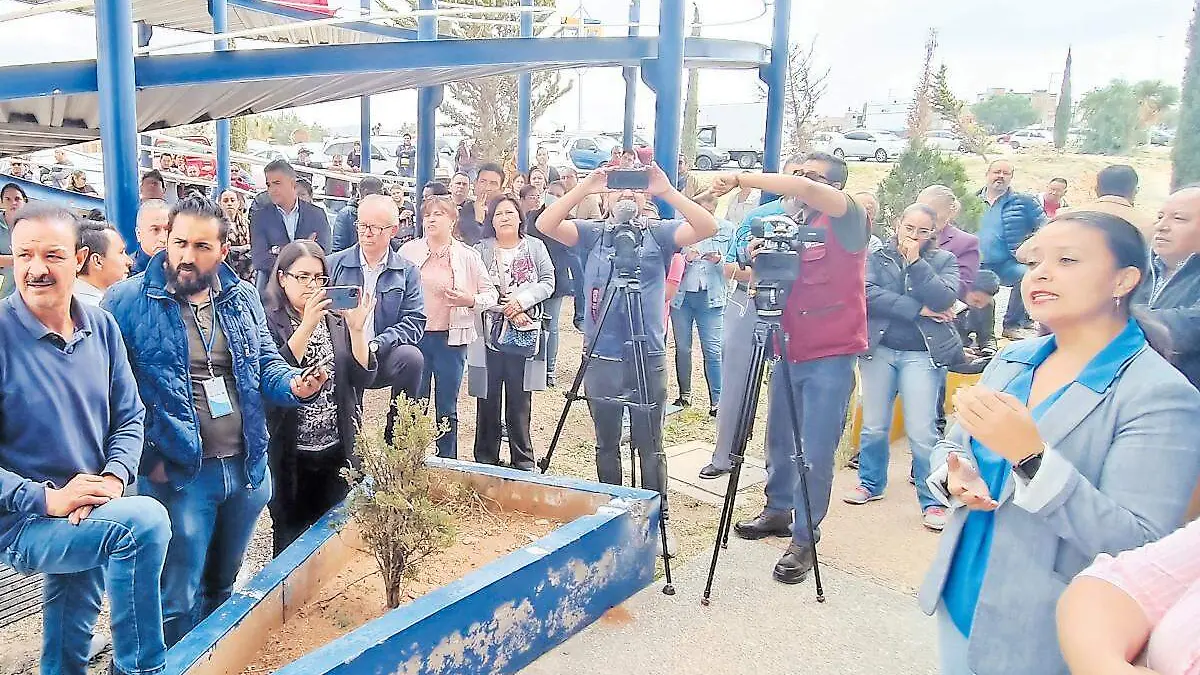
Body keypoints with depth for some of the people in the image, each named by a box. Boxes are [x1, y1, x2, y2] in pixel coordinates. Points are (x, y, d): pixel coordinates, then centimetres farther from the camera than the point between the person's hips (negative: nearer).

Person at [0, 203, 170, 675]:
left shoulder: (101, 328, 1)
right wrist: (46, 498, -24)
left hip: (90, 517, 6)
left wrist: (114, 477, -13)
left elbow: (130, 417, 5)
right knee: (145, 520, -29)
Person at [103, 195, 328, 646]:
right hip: (178, 474, -5)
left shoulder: (242, 298, 6)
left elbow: (266, 365, 13)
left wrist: (294, 386, -9)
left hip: (247, 469, 5)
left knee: (222, 587, 23)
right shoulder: (127, 302, -9)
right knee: (178, 601, 5)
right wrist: (145, 456, -16)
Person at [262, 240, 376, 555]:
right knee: (290, 537, 12)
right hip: (290, 455, -3)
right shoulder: (268, 321, -7)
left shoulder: (337, 321, 6)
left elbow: (362, 378, -1)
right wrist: (307, 326, -26)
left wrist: (357, 329, -14)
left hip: (337, 451, 4)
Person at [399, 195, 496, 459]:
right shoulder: (408, 251, 3)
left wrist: (471, 301, -14)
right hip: (415, 335, 1)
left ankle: (447, 463, 21)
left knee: (447, 408, 9)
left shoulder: (468, 256, 1)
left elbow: (491, 293, 5)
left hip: (451, 338, 0)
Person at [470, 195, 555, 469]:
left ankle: (522, 458, 14)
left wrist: (522, 301, -14)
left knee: (520, 398, 4)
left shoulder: (535, 247, 9)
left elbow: (548, 283, 2)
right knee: (488, 397, 4)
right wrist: (507, 309, -15)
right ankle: (486, 458, 16)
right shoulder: (482, 250, 5)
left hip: (525, 334, 0)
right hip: (490, 332, 0)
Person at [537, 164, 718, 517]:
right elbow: (545, 225, -10)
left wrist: (666, 191, -25)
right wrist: (583, 188, -21)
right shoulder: (591, 234, 5)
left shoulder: (659, 233, 2)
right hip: (601, 357, 2)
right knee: (606, 445, 14)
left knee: (650, 447, 7)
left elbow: (707, 227, -14)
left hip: (648, 358, -2)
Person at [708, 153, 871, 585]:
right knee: (779, 441, 18)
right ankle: (778, 510, 37)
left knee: (815, 454, -2)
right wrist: (758, 257, -9)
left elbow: (802, 190, -24)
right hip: (789, 351, 7)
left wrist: (740, 178, -20)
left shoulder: (848, 219, -6)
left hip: (830, 357, -7)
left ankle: (805, 539, 11)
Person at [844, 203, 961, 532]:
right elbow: (868, 293, -11)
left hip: (923, 354, -2)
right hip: (879, 348, 2)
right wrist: (917, 310, -13)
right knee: (873, 426, 9)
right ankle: (871, 483, 30)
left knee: (922, 433, -5)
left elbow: (944, 300, -11)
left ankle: (932, 501, 9)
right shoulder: (877, 256, 6)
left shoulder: (944, 260, 6)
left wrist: (915, 261, -12)